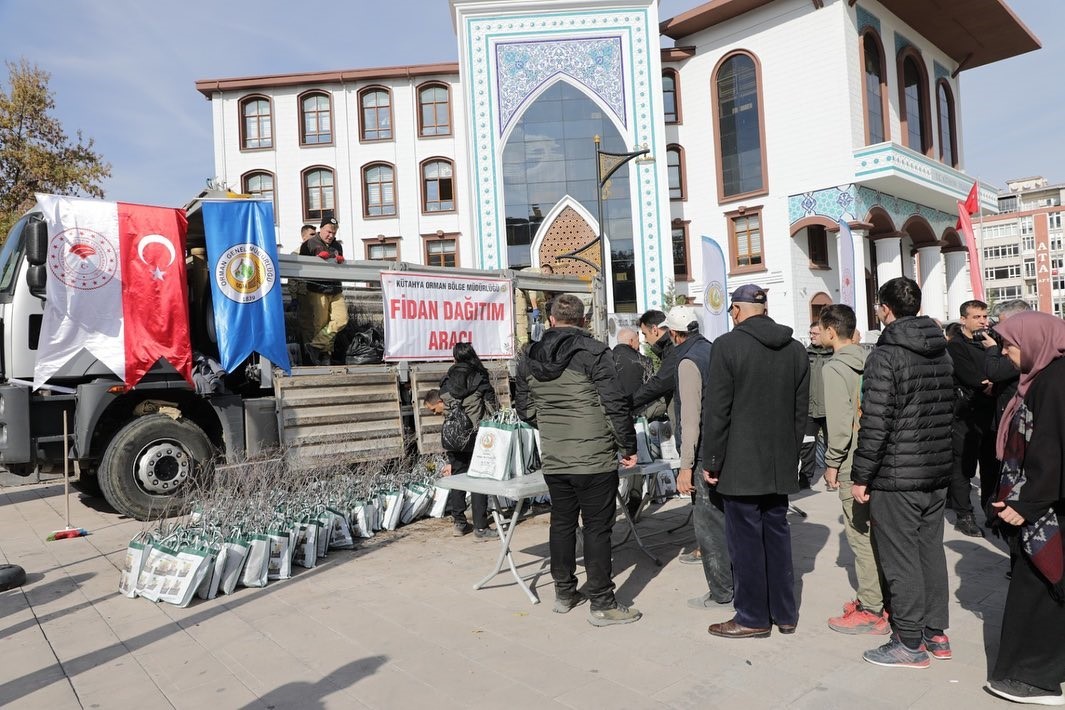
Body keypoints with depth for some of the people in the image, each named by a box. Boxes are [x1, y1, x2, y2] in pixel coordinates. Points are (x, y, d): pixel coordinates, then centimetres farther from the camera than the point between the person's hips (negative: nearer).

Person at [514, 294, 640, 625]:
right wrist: (628, 446, -3)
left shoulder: (530, 358, 5)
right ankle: (602, 604, 11)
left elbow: (523, 408, 13)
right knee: (597, 527, 3)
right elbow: (615, 405, -14)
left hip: (553, 461, 5)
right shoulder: (594, 353, -12)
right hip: (594, 460, -5)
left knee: (561, 523, 17)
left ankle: (564, 593, 30)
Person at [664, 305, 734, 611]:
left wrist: (686, 466, -19)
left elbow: (690, 417, -20)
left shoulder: (689, 361, -14)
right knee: (724, 517, 18)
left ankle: (721, 594, 9)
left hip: (706, 455, -9)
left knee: (708, 523, 0)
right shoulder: (712, 351, 12)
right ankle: (734, 581, 28)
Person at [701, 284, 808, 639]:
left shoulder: (728, 345, -12)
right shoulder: (796, 349, 7)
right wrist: (790, 453, 18)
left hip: (741, 464, -6)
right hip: (781, 464, 6)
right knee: (777, 534, 16)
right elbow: (801, 411, 10)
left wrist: (711, 461, -6)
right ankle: (784, 613, 26)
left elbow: (717, 410, -13)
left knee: (746, 539, 4)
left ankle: (753, 617, 14)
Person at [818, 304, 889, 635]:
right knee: (875, 532, 16)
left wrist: (832, 463, -10)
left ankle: (871, 612, 7)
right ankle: (877, 597, 28)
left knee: (860, 535, -1)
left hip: (853, 465, -8)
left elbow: (840, 422, -20)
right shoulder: (868, 361, 8)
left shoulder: (835, 368, -15)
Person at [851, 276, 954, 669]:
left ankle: (910, 643, 11)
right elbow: (949, 409, 16)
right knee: (931, 551, 17)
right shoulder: (942, 353, 9)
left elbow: (875, 423, -20)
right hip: (938, 473, 8)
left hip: (896, 476, -8)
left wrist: (860, 476, -13)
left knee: (900, 559, 2)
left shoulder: (885, 356, -16)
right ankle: (935, 632, 28)